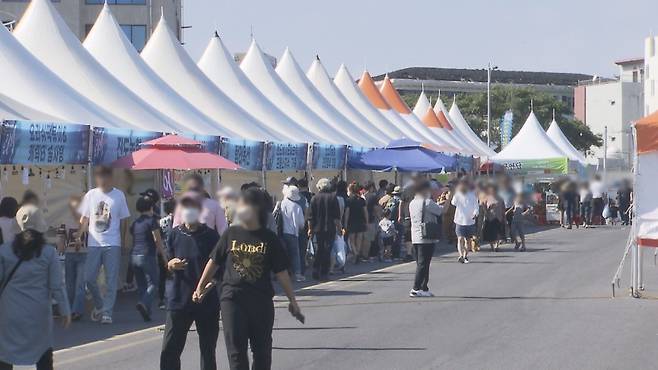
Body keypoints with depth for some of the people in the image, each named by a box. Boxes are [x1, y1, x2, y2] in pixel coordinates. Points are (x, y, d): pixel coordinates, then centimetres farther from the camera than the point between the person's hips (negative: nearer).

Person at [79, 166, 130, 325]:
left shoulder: (119, 195, 2)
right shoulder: (91, 195, 7)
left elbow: (124, 221, 7)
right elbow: (84, 219, 11)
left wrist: (122, 242, 6)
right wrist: (80, 236, -1)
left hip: (112, 244, -2)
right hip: (93, 244, 2)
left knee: (111, 280, -3)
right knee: (89, 278, 0)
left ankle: (107, 311, 2)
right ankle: (99, 304, 22)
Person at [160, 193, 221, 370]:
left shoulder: (211, 236, -2)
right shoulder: (175, 235, 3)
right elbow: (166, 266, 8)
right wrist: (171, 265, -14)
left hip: (207, 301, -1)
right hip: (179, 301, 1)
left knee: (208, 350, 7)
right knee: (169, 350, -5)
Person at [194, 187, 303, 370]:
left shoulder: (269, 238, -1)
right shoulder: (231, 234, 3)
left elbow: (281, 272, 1)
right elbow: (214, 262, 11)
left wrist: (292, 300, 2)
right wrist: (200, 288, 15)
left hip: (262, 301, 0)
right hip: (232, 298, 0)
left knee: (262, 350, 10)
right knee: (236, 350, -5)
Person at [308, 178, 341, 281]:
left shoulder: (314, 198, 0)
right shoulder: (333, 197, -4)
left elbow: (310, 216, 2)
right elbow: (337, 215, -4)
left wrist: (310, 228, 10)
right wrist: (339, 227, 5)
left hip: (318, 229, 2)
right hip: (330, 229, -2)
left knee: (319, 249, 14)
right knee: (327, 250, 2)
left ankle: (316, 271, 8)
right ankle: (324, 273, 0)